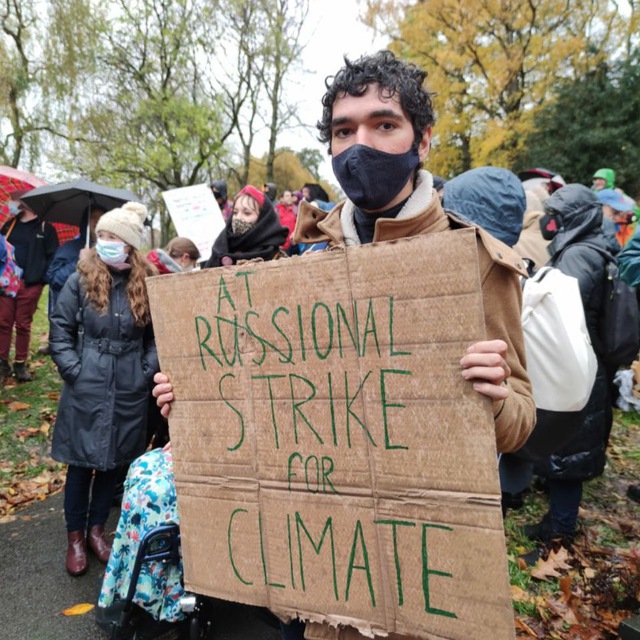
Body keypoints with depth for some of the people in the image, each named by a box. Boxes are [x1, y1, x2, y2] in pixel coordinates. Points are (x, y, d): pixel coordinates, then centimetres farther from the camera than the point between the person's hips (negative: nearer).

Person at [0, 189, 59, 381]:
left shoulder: (45, 228, 0)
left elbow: (52, 256, -2)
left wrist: (41, 277, -11)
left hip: (30, 285, -3)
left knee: (23, 325, 5)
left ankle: (20, 364, 15)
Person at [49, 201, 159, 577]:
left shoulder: (148, 285, -3)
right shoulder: (81, 281, -5)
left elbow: (159, 335, 5)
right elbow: (60, 331, 0)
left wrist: (147, 370, -3)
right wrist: (74, 370, -7)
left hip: (130, 393, 1)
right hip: (86, 391, -1)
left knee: (114, 462, 15)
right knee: (80, 463, 11)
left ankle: (97, 529, 36)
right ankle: (75, 537, 31)